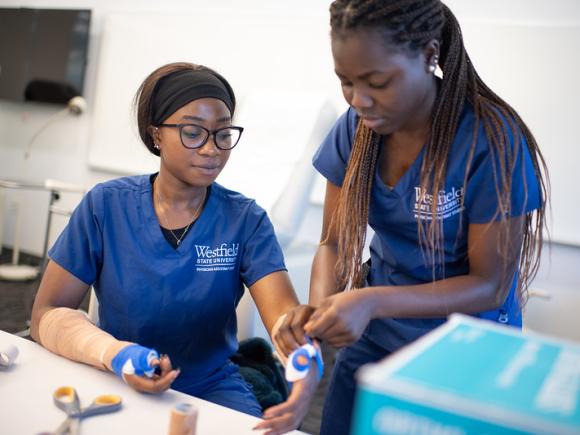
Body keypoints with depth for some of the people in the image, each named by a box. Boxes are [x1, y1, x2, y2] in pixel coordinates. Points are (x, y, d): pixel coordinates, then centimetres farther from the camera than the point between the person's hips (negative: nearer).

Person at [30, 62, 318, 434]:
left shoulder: (246, 220, -6)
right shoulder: (106, 206, -6)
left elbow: (284, 310, -17)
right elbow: (48, 314, -5)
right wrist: (113, 353, -24)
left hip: (213, 388, 0)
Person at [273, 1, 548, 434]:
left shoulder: (492, 141, -24)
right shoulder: (357, 128, -10)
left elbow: (490, 285, -20)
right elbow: (335, 242, -4)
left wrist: (373, 301, -33)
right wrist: (320, 308, -25)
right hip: (375, 337, 5)